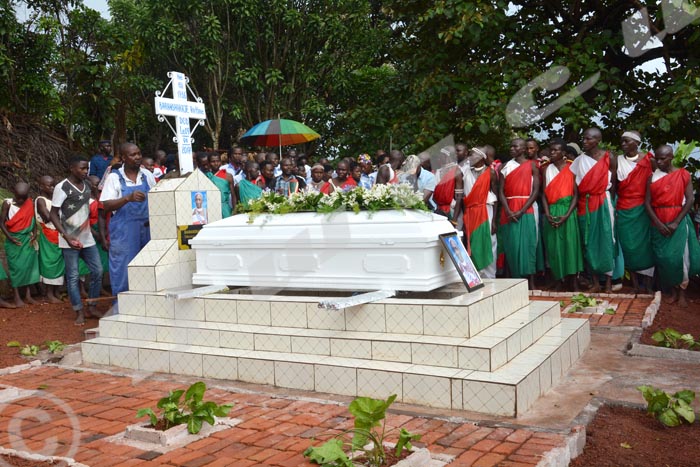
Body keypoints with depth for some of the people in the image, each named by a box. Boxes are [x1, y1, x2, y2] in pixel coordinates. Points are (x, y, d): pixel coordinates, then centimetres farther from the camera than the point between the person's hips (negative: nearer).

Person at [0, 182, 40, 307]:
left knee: (28, 265, 3)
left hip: (27, 239, 2)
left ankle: (27, 294, 10)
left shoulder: (30, 204, -2)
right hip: (14, 240, -2)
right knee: (15, 266, -1)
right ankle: (17, 296, 5)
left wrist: (33, 234, -5)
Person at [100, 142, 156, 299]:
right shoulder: (114, 177, -2)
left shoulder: (147, 175, 7)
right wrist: (128, 198, -22)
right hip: (124, 231, -3)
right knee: (124, 268, 0)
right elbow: (106, 206, -8)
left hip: (146, 228, 3)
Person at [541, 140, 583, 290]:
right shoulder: (547, 169, 8)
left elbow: (576, 194, -4)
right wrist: (547, 214, -7)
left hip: (567, 211, -3)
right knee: (554, 246, 3)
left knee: (570, 245, -4)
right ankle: (558, 280, 11)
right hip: (552, 212, 3)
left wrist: (566, 215, -13)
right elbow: (544, 194, 5)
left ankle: (573, 282, 1)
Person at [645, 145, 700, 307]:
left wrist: (676, 222, -13)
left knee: (679, 256, -3)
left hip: (678, 221, -2)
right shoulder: (652, 177, 3)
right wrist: (658, 223, -11)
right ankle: (672, 291, 16)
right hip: (658, 223, 2)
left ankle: (682, 293, 9)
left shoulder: (683, 174, -2)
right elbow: (647, 202, -1)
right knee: (662, 257, 3)